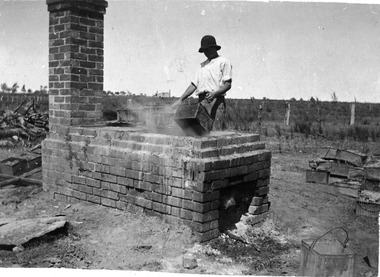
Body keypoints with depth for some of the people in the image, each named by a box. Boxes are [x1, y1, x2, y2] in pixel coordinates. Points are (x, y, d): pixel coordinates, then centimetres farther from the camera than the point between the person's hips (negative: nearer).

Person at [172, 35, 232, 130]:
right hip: (201, 101, 6)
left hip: (216, 100, -6)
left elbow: (228, 84, -3)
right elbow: (194, 84, 23)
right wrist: (180, 99, 12)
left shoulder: (223, 62, 8)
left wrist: (215, 93, -20)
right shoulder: (203, 65, 28)